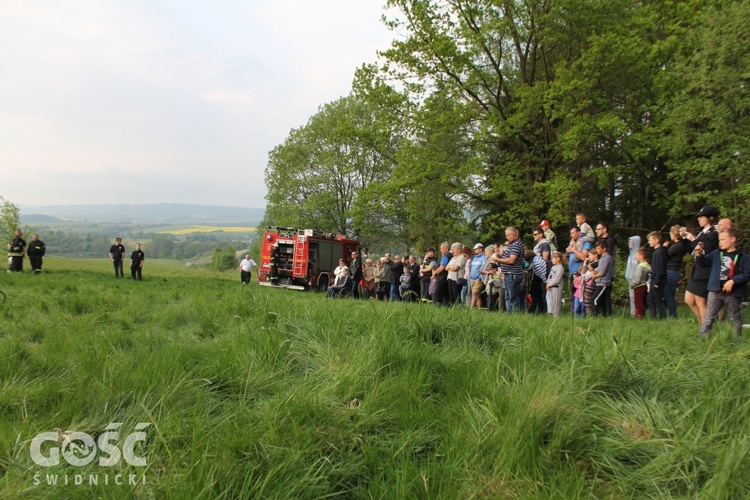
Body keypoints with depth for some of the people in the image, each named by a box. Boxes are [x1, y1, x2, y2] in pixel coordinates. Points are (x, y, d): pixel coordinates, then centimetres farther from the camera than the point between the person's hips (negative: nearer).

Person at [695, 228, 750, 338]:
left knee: (735, 318, 12)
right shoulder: (716, 254, 8)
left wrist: (733, 281, -20)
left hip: (733, 293, -3)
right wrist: (699, 254, -8)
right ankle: (702, 337, 3)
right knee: (709, 316, 2)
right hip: (715, 291, 3)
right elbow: (703, 264, 10)